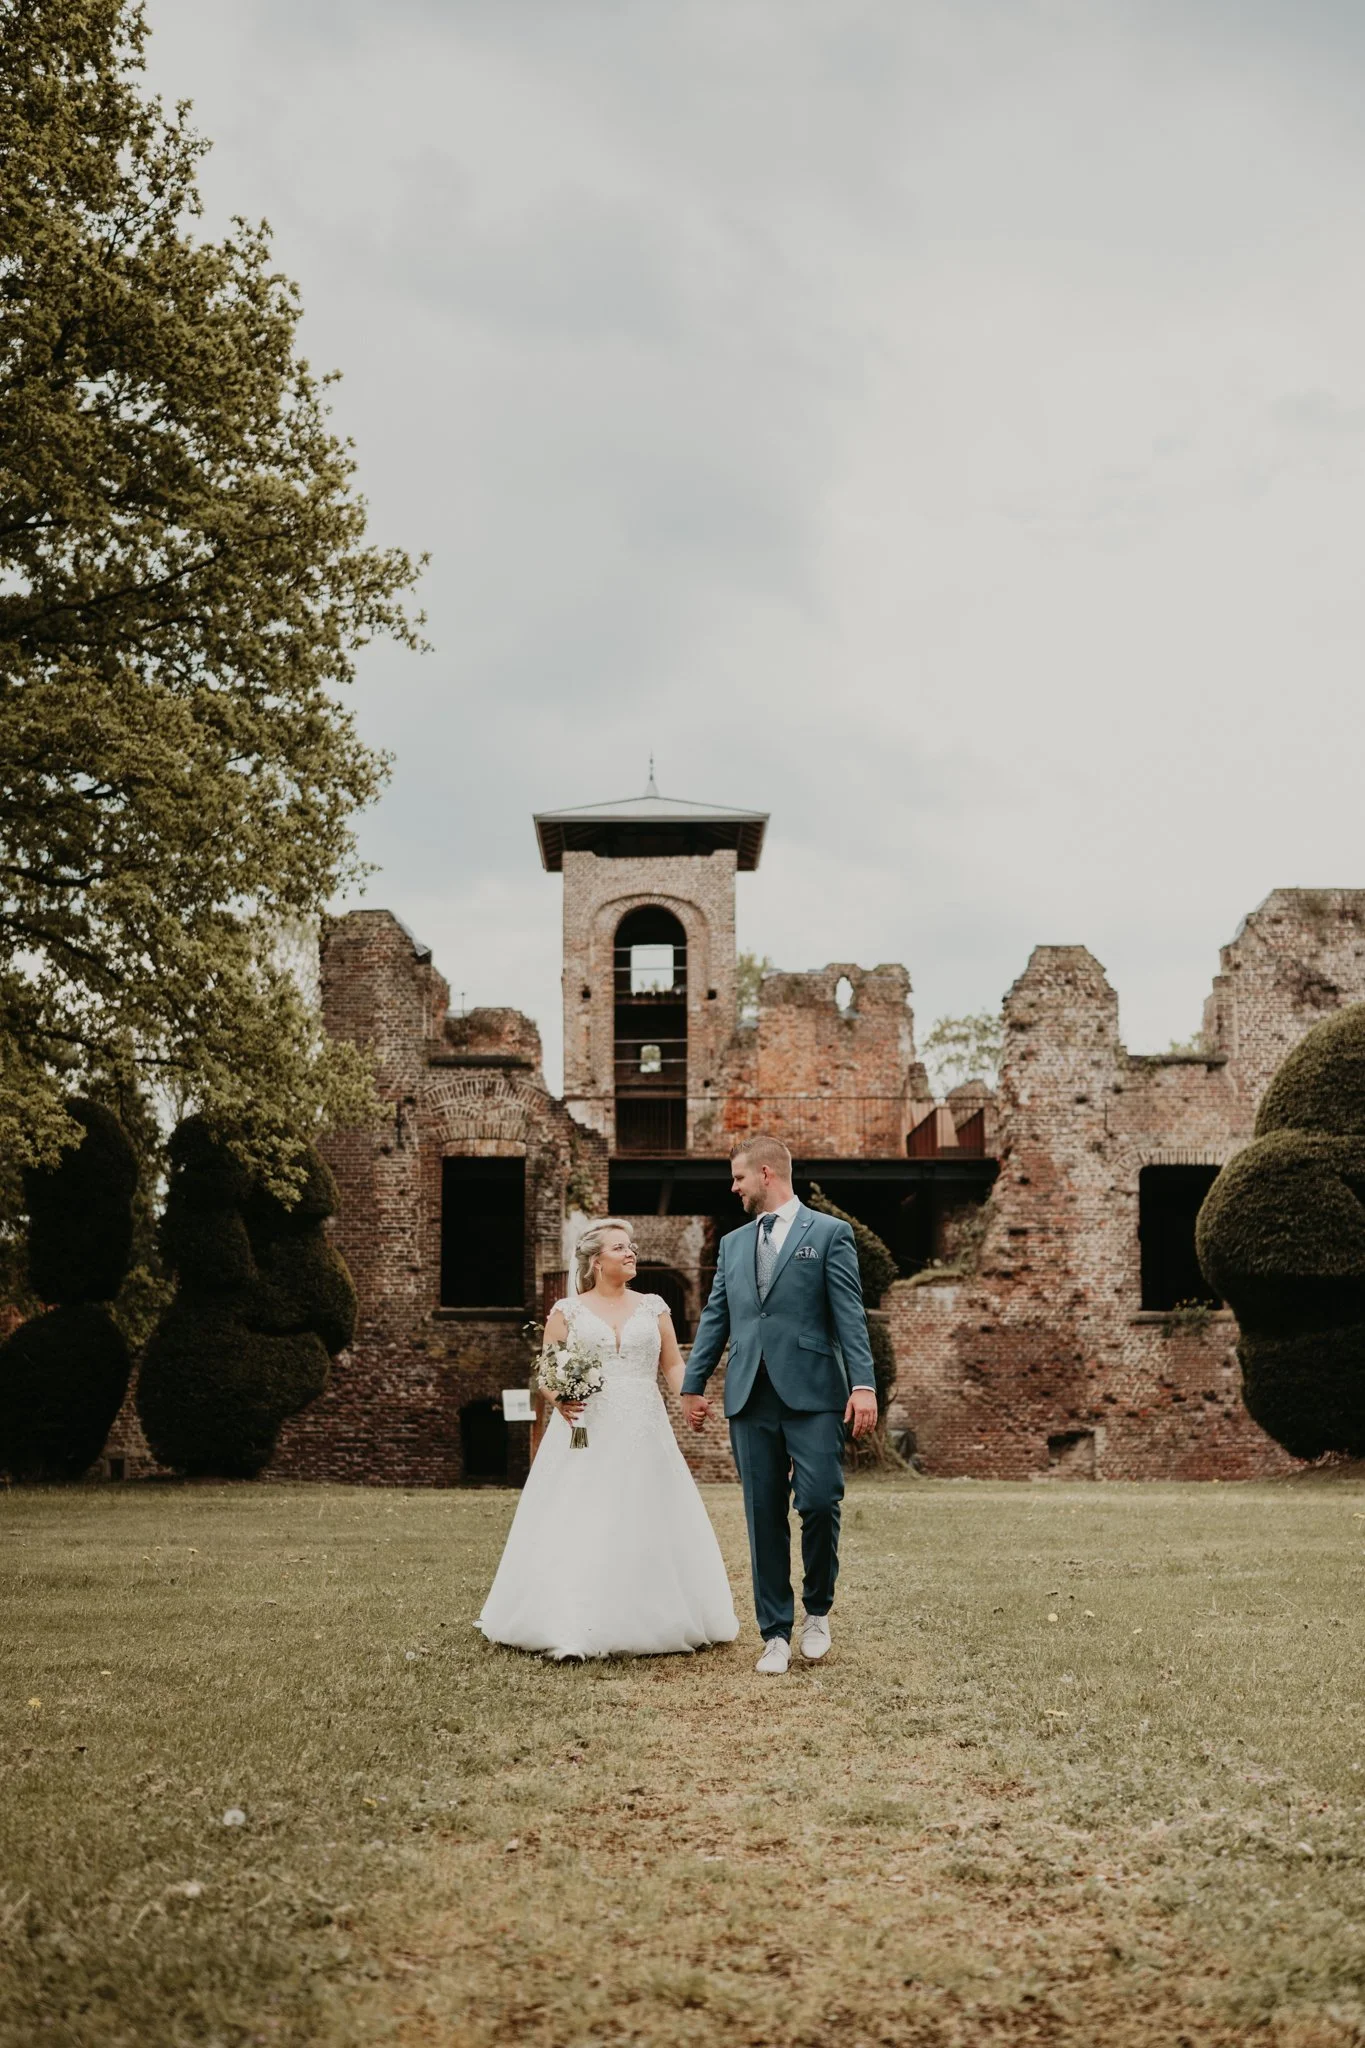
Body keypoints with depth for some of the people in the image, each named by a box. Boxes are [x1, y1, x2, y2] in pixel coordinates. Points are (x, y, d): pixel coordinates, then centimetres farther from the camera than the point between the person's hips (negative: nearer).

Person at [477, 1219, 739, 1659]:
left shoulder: (653, 1307, 11)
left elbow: (673, 1365, 11)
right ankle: (574, 1627, -4)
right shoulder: (568, 1311, 6)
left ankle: (650, 1622, 10)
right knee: (577, 1530, -7)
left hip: (643, 1436, 2)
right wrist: (558, 1399, -16)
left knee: (647, 1529, 0)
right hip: (586, 1433, -2)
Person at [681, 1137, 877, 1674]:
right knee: (764, 1517, 4)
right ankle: (775, 1634, 12)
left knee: (819, 1501, -12)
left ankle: (818, 1610, 12)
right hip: (750, 1397, 4)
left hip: (812, 1392, -4)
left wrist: (863, 1384, -12)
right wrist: (693, 1385, 15)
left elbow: (849, 1315, -3)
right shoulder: (733, 1244, 19)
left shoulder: (828, 1233, 4)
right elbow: (714, 1319, 20)